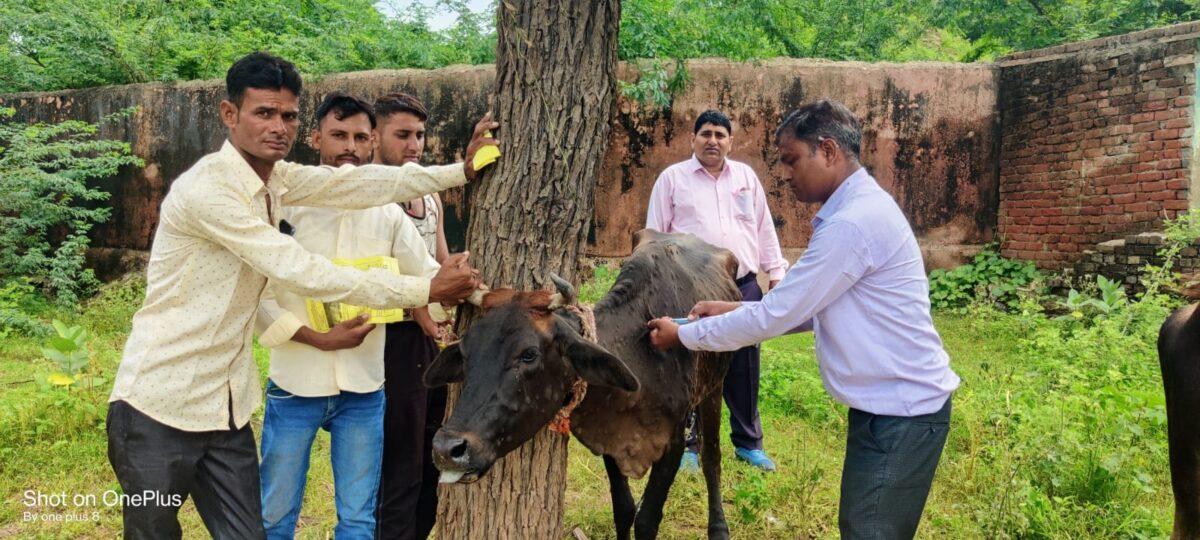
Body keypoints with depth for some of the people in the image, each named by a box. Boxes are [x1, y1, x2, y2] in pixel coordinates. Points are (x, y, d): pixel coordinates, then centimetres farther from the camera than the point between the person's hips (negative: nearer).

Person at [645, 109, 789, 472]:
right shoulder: (672, 178, 4)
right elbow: (655, 235, 5)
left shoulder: (746, 176, 14)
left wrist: (776, 273, 12)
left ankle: (748, 442, 24)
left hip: (743, 287, 3)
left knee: (744, 369, 9)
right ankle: (689, 444, 17)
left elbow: (764, 229, 16)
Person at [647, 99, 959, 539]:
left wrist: (684, 335, -8)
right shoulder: (858, 209, 11)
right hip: (890, 404, 10)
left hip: (901, 413, -10)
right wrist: (734, 310, 8)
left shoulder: (852, 223, -22)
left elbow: (775, 316, -19)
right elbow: (808, 310, 14)